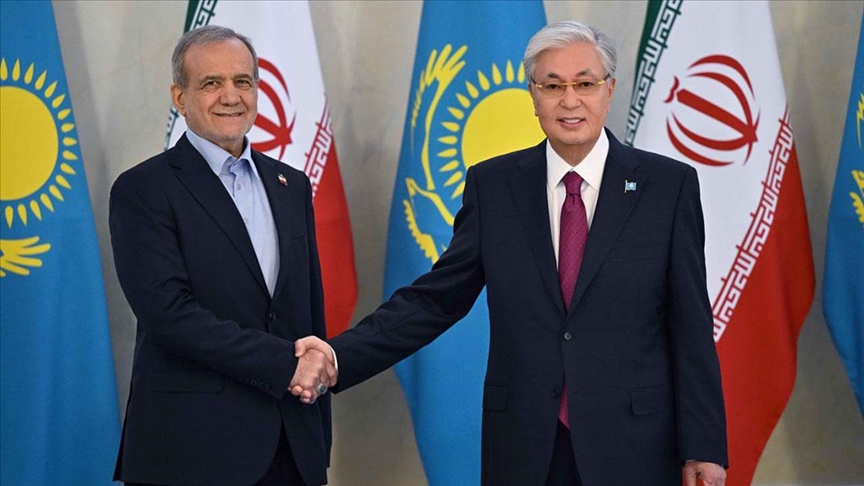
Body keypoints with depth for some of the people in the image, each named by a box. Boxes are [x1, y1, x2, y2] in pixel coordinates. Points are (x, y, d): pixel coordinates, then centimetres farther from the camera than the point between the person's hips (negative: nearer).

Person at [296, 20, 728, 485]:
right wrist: (339, 356, -8)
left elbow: (691, 326, -1)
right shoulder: (492, 185, 4)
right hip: (523, 448, 2)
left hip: (632, 447, -1)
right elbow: (436, 299, 4)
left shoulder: (669, 185, -2)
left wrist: (703, 446, -3)